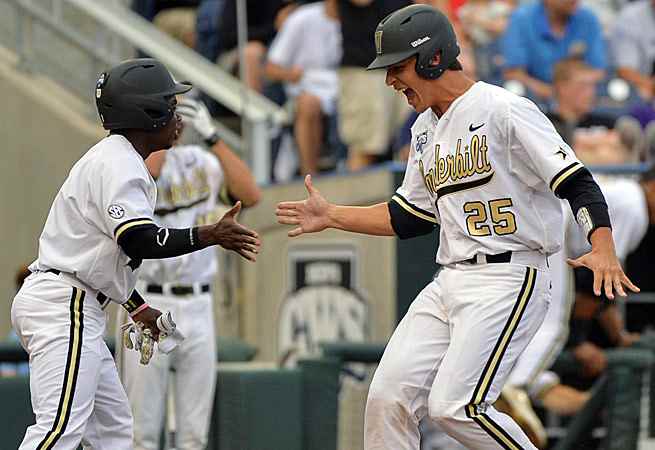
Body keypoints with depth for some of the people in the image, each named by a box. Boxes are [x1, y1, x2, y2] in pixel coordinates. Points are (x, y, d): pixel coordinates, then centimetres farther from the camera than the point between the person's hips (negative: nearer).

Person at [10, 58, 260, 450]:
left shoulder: (117, 160, 21)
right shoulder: (119, 164, -13)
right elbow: (140, 241, -27)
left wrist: (138, 308, 25)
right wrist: (210, 236, -30)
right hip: (64, 304, -11)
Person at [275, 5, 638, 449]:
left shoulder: (504, 110, -11)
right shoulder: (426, 129, 16)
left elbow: (578, 183, -16)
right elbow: (411, 216, 25)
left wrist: (603, 250, -31)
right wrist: (331, 216, 23)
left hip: (509, 280, -9)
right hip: (449, 282, 9)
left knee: (454, 405, -19)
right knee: (389, 397, -1)